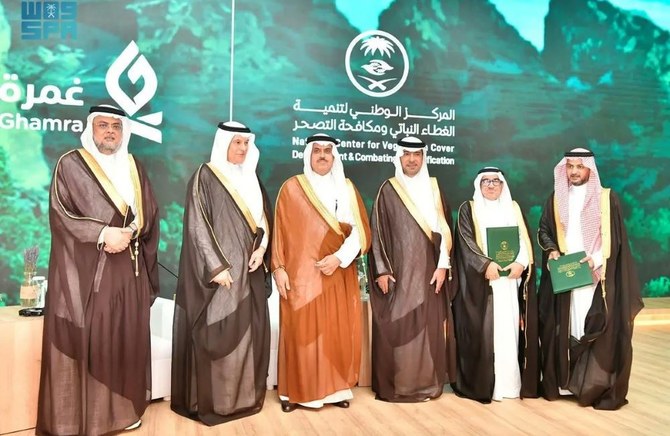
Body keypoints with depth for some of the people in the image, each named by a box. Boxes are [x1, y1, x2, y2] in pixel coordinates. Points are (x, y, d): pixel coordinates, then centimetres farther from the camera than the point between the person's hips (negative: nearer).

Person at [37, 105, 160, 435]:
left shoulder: (134, 168, 14)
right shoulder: (70, 165, 0)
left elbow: (149, 213, 10)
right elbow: (60, 214, -8)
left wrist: (128, 232, -10)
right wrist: (104, 233, -18)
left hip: (127, 270, 4)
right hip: (84, 269, -4)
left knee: (125, 338, 9)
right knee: (82, 340, -1)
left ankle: (122, 408, 21)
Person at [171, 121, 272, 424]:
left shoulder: (251, 178, 14)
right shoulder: (205, 177, -6)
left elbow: (264, 219, 16)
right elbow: (197, 226, -11)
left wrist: (261, 249, -2)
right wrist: (216, 266, -17)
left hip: (248, 270, 6)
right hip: (218, 269, -6)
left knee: (248, 331, 9)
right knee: (215, 333, -2)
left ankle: (245, 394, 21)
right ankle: (210, 399, 10)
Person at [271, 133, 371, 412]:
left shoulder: (347, 188, 10)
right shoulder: (292, 187, 4)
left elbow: (361, 231, 4)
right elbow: (280, 230, 1)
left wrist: (340, 257, -9)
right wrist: (279, 267, -7)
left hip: (339, 274, 3)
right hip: (302, 273, -2)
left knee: (338, 332, 4)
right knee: (301, 333, -2)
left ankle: (336, 388, 17)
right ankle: (295, 391, 9)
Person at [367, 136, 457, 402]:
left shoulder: (434, 189, 10)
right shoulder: (388, 190, 3)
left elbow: (444, 229, 7)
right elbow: (378, 232, -1)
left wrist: (443, 265, -3)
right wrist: (381, 270, -8)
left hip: (428, 271, 2)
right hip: (398, 270, -2)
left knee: (428, 327, 4)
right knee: (397, 327, -1)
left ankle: (428, 383, 16)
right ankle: (394, 385, 10)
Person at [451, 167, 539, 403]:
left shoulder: (514, 208, 16)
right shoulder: (468, 209, 6)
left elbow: (524, 240, 8)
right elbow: (466, 242, -5)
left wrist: (520, 263, -11)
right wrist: (486, 264, -19)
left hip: (512, 278, 3)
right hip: (480, 280, -3)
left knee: (510, 329, 1)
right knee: (483, 330, -5)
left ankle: (510, 383, 8)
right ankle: (482, 383, 1)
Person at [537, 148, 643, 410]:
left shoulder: (607, 198, 1)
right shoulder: (556, 199, 9)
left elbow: (615, 237, -1)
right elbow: (543, 230, 12)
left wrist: (596, 259, -15)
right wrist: (551, 250, -7)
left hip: (597, 276, -2)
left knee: (598, 329, -4)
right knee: (564, 327, 3)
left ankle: (597, 386, 5)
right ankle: (563, 381, 11)